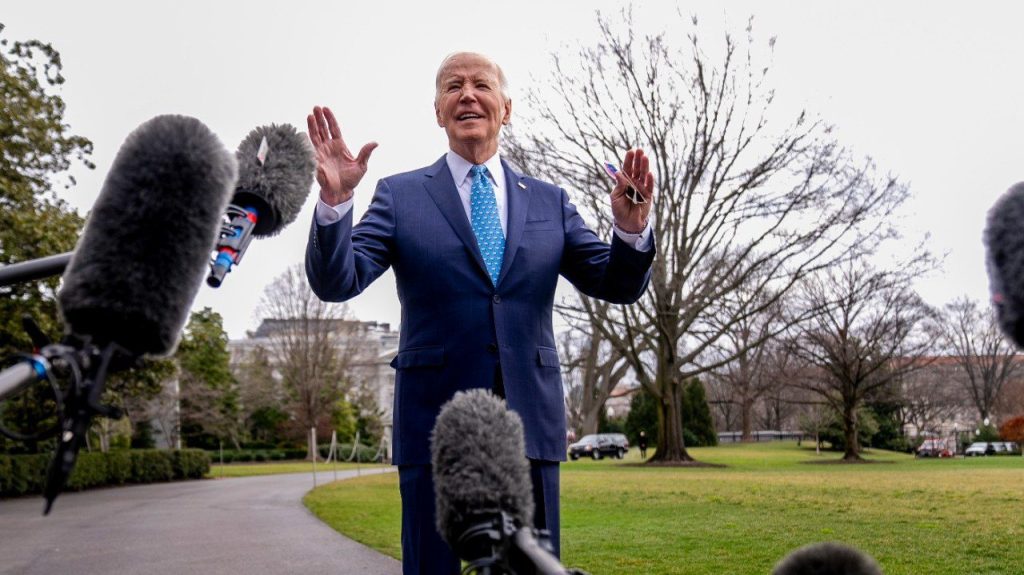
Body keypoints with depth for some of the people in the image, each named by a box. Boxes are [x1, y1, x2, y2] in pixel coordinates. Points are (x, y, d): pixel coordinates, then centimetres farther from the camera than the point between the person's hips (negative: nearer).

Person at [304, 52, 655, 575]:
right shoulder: (400, 196, 4)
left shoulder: (550, 202, 11)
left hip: (531, 420, 2)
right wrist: (335, 200, -23)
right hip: (437, 421, -2)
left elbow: (619, 286, 6)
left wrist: (630, 227, -15)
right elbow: (335, 282, -5)